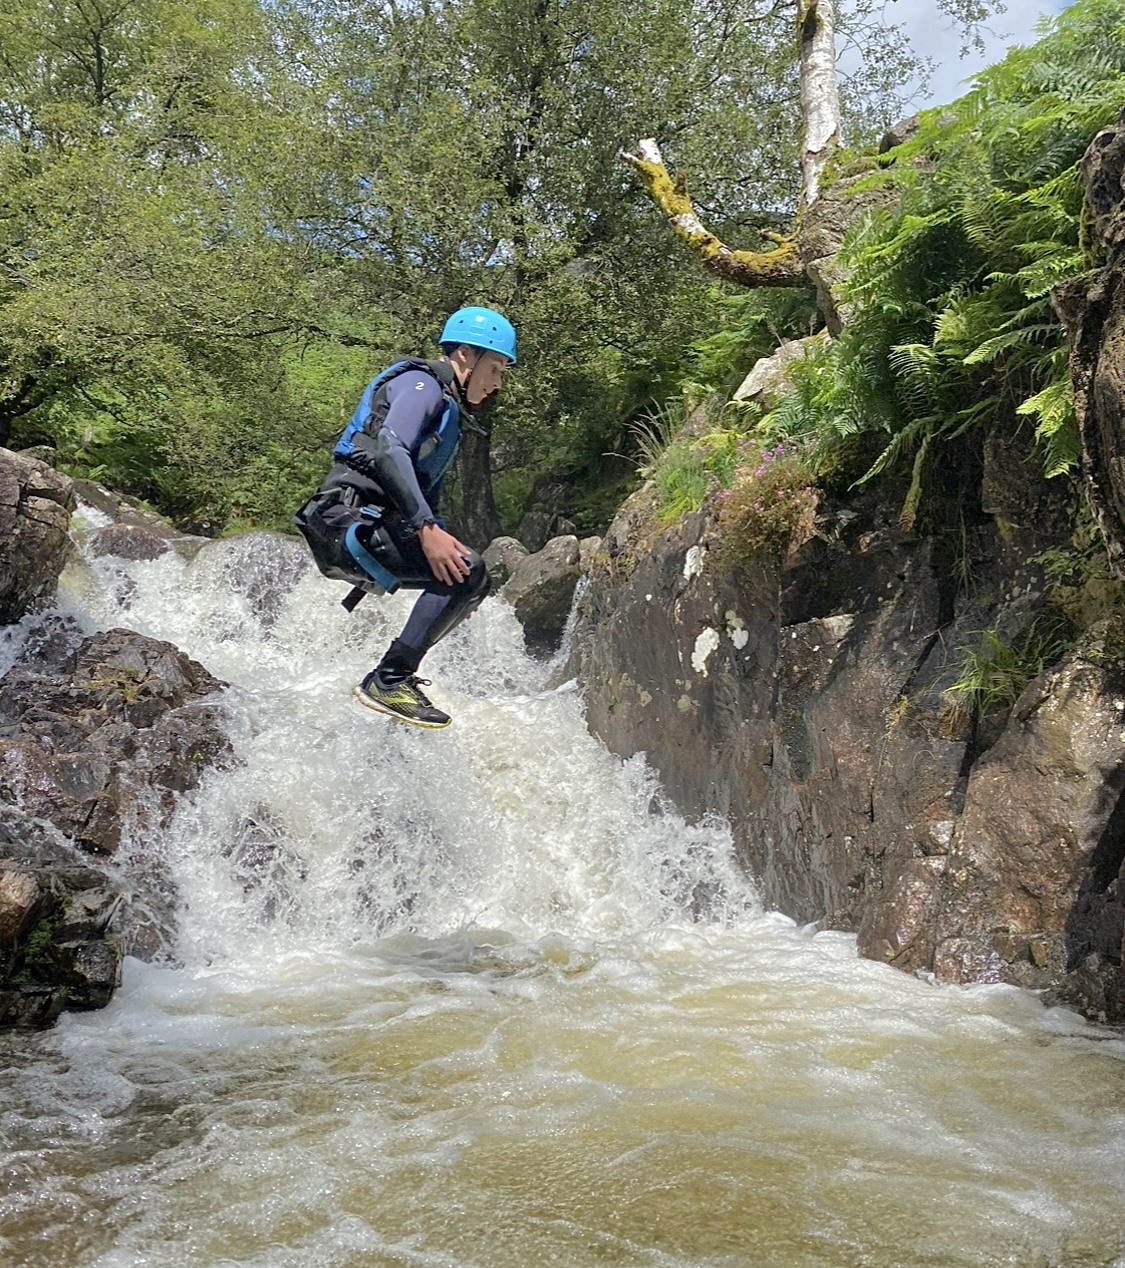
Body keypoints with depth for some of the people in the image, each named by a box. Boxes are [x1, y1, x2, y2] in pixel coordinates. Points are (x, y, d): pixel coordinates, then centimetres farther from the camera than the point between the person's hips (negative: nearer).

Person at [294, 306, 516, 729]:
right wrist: (427, 529, -28)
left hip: (372, 527, 10)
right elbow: (389, 451, -22)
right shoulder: (422, 384, -4)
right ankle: (388, 682, -19)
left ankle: (395, 674, 13)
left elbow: (425, 497, 30)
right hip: (348, 518, -10)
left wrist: (444, 547, 23)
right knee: (468, 570, -23)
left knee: (470, 581, 15)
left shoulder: (447, 409, 27)